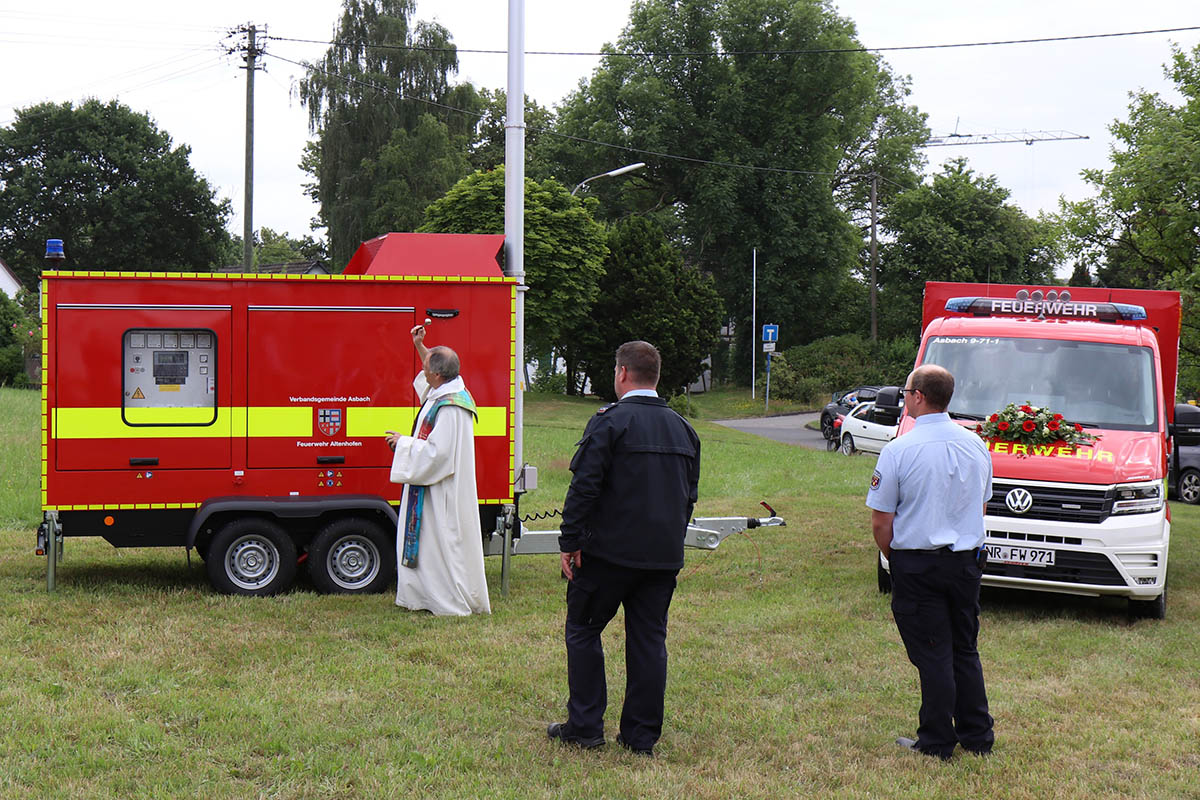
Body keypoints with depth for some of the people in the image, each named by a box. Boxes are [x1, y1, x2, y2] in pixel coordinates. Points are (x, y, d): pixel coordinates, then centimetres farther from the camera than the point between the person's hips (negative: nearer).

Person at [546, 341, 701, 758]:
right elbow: (689, 495, 17)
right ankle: (642, 735, 12)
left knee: (583, 630, 8)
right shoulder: (683, 429, 11)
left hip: (609, 551, -6)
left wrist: (570, 542, -10)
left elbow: (584, 487, -15)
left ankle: (585, 725, 9)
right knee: (649, 640, 9)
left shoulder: (610, 422, -11)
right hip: (664, 555, 6)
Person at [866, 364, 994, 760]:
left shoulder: (899, 451, -15)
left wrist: (892, 557, 6)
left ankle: (937, 742, 9)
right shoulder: (975, 444, 3)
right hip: (967, 561, 5)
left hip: (918, 565, -5)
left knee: (933, 655, 2)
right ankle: (977, 737, 22)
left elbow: (881, 521, -11)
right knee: (965, 650, 15)